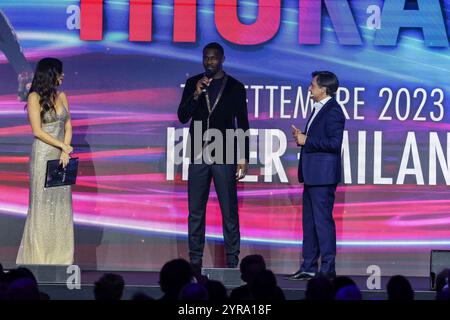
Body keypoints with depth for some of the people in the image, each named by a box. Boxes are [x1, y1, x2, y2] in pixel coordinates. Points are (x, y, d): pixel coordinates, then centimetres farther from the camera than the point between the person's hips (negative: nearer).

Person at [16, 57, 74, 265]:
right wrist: (63, 146, -11)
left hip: (61, 156, 6)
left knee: (62, 203, 4)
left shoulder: (61, 96, 11)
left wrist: (65, 152, -5)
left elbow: (68, 125, 9)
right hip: (43, 156, -6)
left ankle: (61, 255, 8)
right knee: (43, 203, -3)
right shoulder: (35, 98, -6)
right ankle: (39, 257, 1)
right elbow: (38, 131, -11)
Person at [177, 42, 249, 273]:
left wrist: (243, 158, -2)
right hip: (198, 156, 2)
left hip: (224, 157, -2)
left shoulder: (235, 87, 4)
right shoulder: (193, 84, 10)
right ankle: (195, 260, 6)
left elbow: (243, 125, 5)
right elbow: (182, 117, 3)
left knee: (229, 211, -4)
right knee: (195, 211, 2)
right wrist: (196, 95, -12)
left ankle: (232, 260, -1)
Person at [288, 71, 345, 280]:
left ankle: (327, 269, -3)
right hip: (312, 176, 10)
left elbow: (334, 143, -21)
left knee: (323, 220, -7)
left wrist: (307, 141, -15)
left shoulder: (333, 111, -14)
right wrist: (302, 137, 6)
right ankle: (309, 267, 18)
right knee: (309, 221, 12)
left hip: (323, 176, -10)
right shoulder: (319, 109, 17)